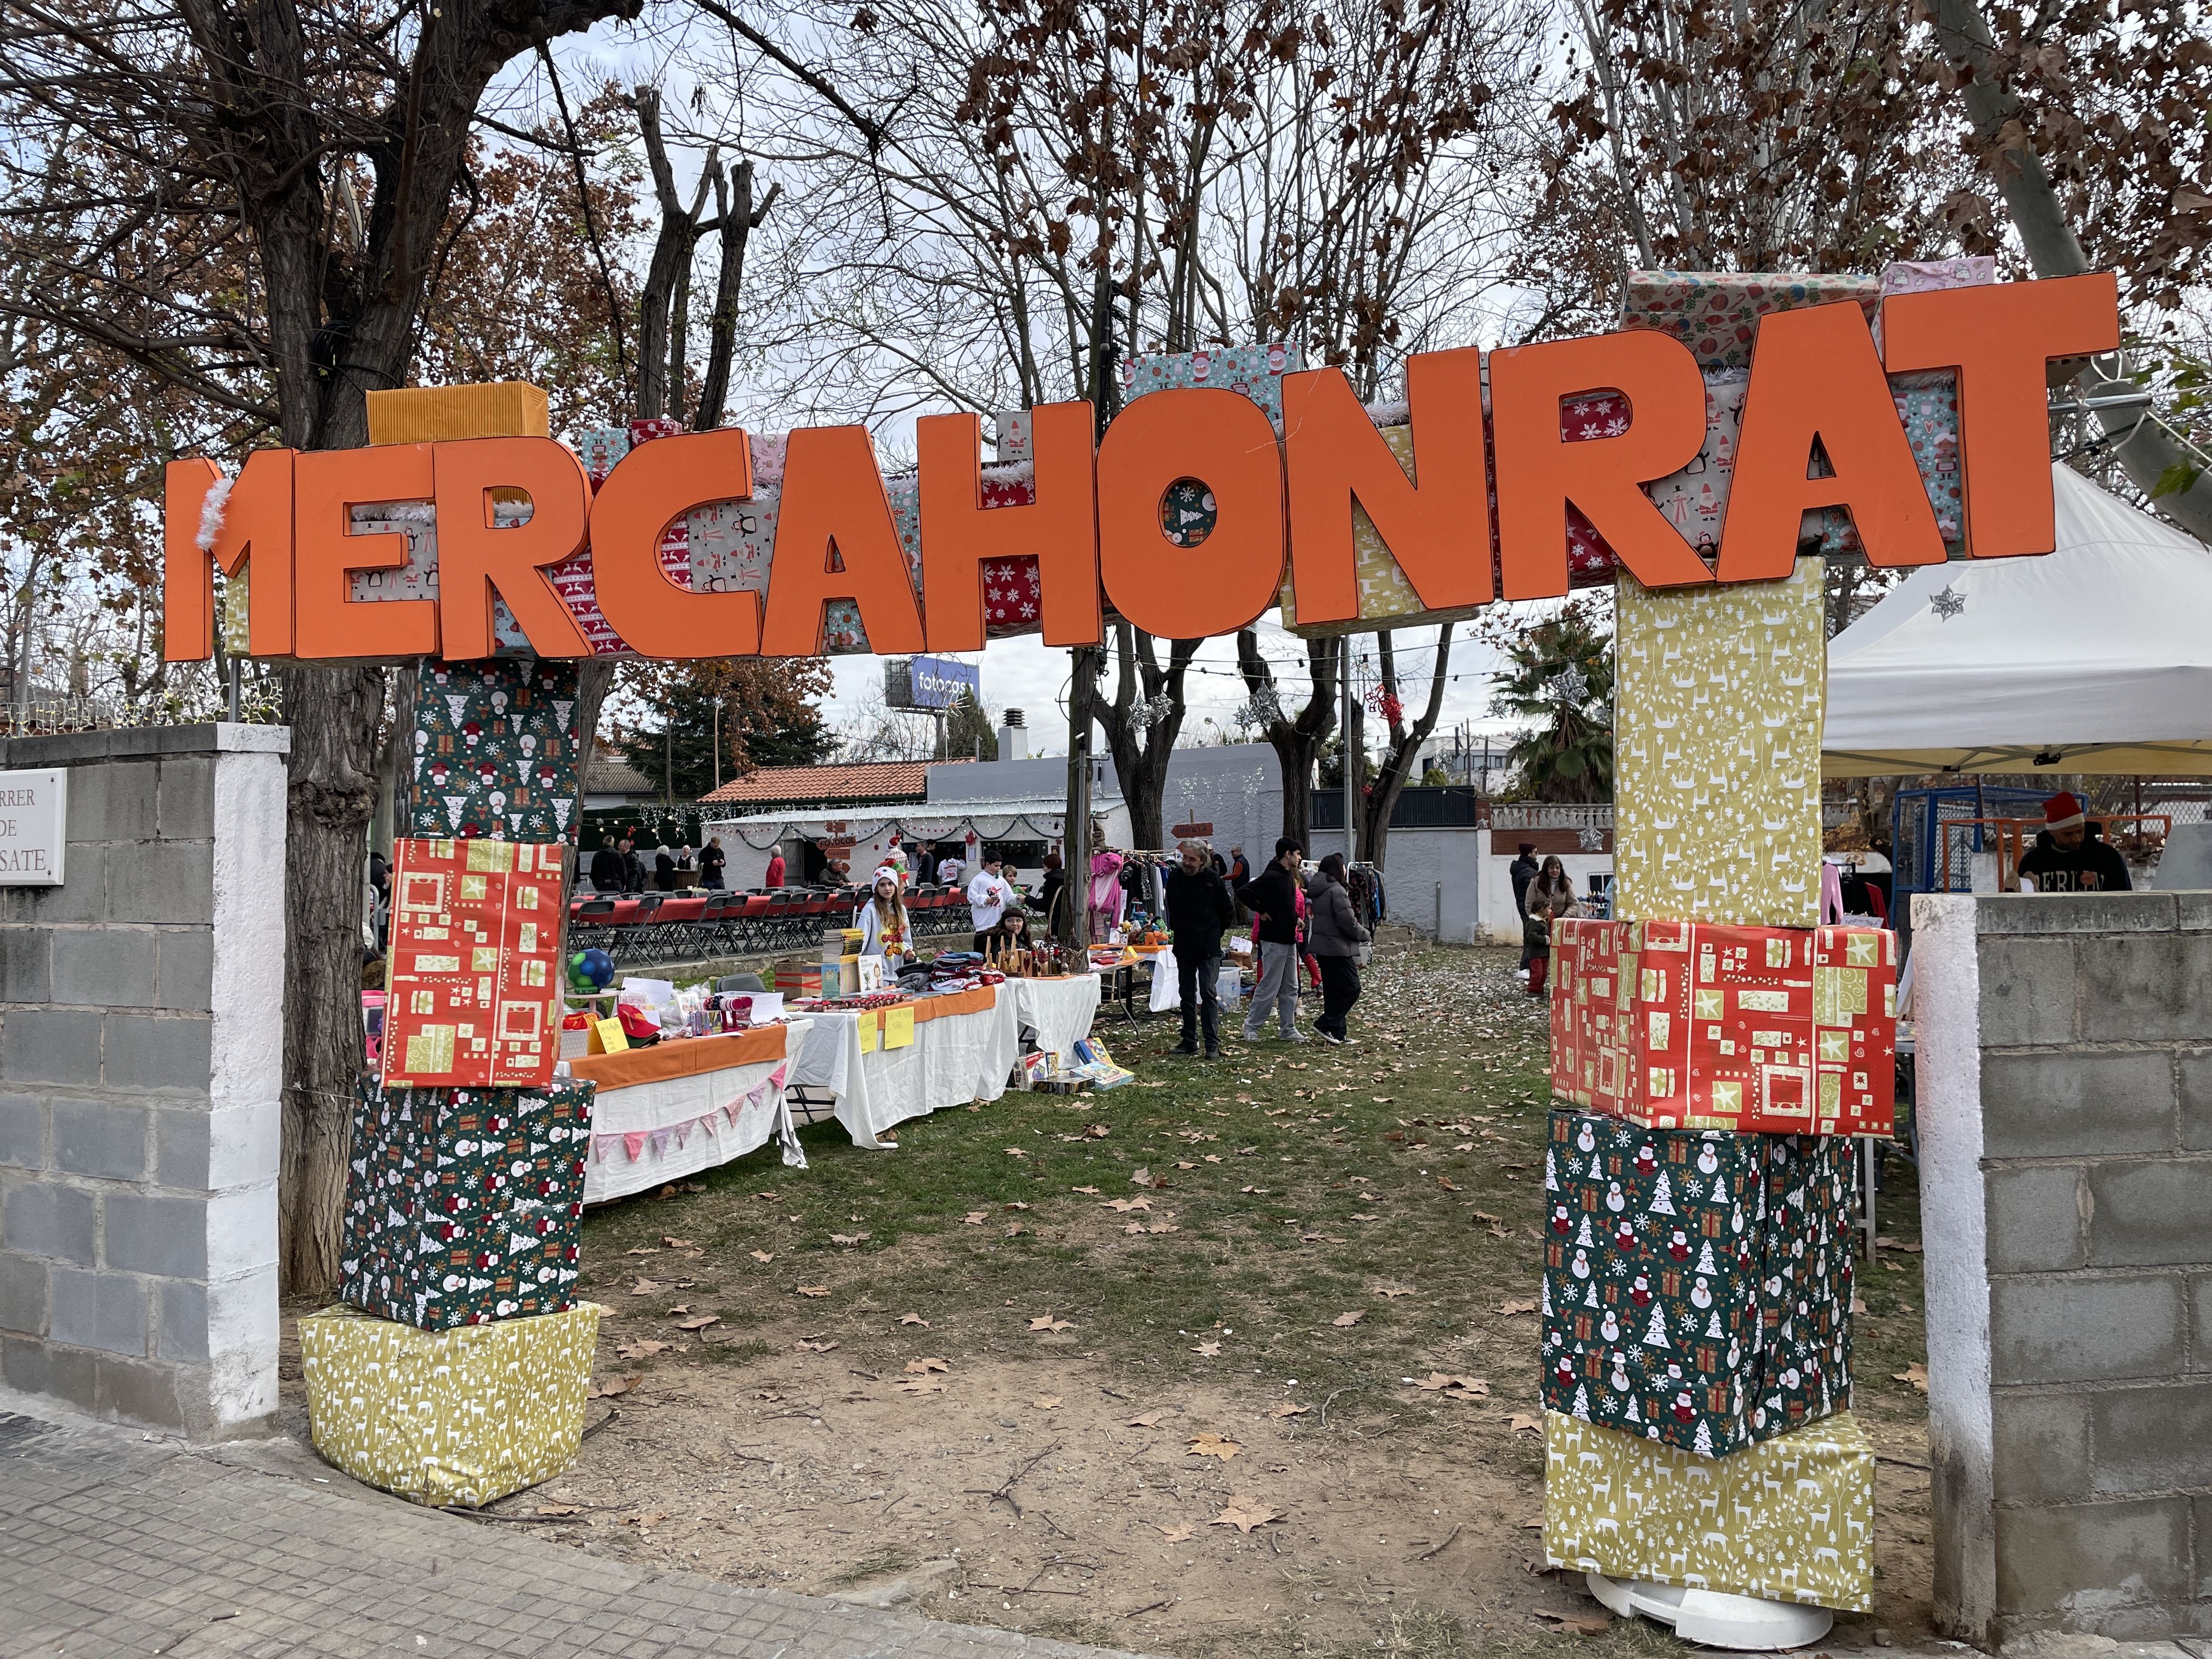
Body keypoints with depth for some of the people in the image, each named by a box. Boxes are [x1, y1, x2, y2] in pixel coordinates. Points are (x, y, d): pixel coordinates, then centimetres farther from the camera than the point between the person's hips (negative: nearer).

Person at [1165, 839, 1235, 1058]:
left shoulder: (1213, 879, -8)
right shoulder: (1174, 877, 1)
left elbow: (1228, 911, 3)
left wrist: (1214, 932, 7)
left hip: (1208, 948, -4)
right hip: (1184, 946, 4)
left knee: (1209, 993, -8)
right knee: (1187, 994, 10)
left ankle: (1213, 1044, -7)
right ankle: (1189, 1042, 18)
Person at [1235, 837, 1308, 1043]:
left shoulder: (1289, 876, 12)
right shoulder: (1271, 877, -17)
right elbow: (1243, 892, -26)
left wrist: (1294, 918, 13)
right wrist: (1261, 911, -17)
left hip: (1289, 939, 9)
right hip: (1274, 940, -9)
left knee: (1290, 988, 12)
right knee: (1269, 987, -3)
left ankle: (1288, 1030, 18)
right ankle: (1251, 1027, 9)